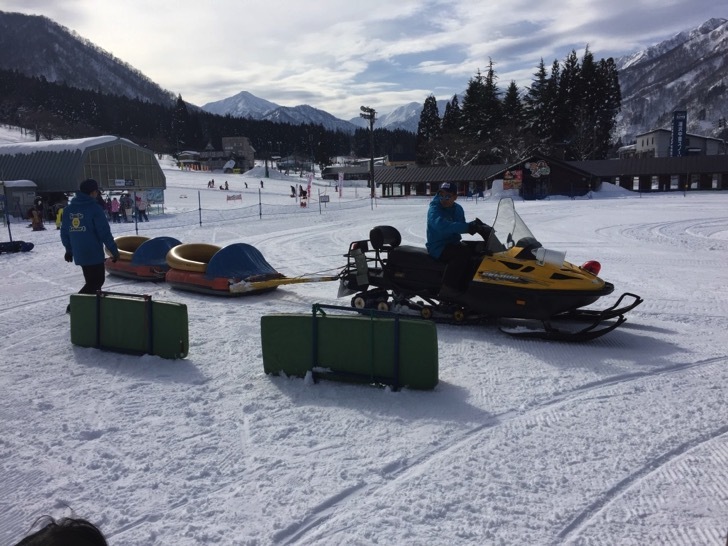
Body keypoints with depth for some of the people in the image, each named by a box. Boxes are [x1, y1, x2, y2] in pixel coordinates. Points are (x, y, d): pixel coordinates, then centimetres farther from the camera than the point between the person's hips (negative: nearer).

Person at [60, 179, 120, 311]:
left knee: (92, 281, 20)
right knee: (96, 281, 1)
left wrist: (69, 249, 23)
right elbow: (104, 233, -14)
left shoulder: (68, 209, 7)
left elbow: (64, 232, 13)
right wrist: (114, 250, -7)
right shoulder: (95, 209, -13)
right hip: (94, 253, -7)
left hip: (78, 253, 7)